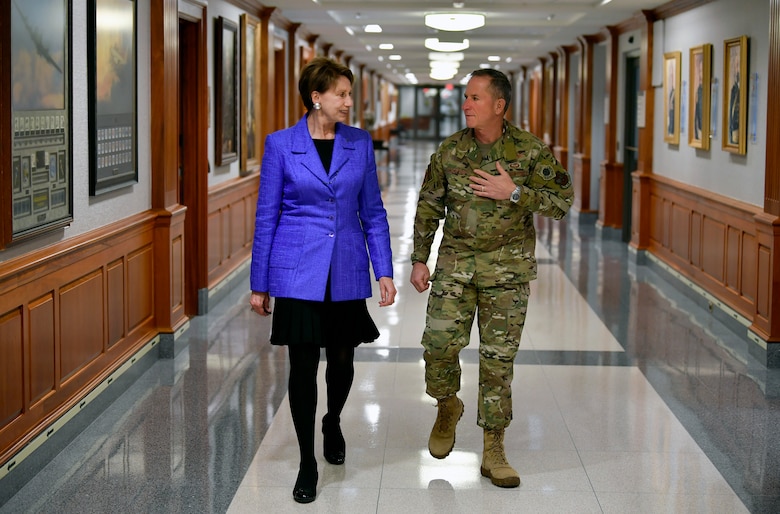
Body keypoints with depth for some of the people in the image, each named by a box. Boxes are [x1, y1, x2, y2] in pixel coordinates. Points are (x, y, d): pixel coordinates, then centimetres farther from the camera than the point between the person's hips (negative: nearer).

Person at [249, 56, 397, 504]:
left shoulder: (360, 143, 4)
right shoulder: (281, 144, -3)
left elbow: (373, 212, 8)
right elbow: (267, 216, 0)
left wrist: (384, 271, 2)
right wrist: (259, 283, 1)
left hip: (346, 272, 3)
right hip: (298, 271, -2)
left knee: (342, 359, 12)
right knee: (304, 364, -1)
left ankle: (333, 423, 43)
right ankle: (308, 463, 13)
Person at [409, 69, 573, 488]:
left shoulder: (530, 150, -6)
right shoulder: (450, 150, 1)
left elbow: (561, 201, -6)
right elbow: (428, 207, 9)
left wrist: (514, 193, -17)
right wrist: (419, 259, 6)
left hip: (507, 268, -1)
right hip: (456, 262, 1)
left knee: (498, 357, 2)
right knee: (440, 341, -12)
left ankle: (493, 452, 12)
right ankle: (448, 406, 21)